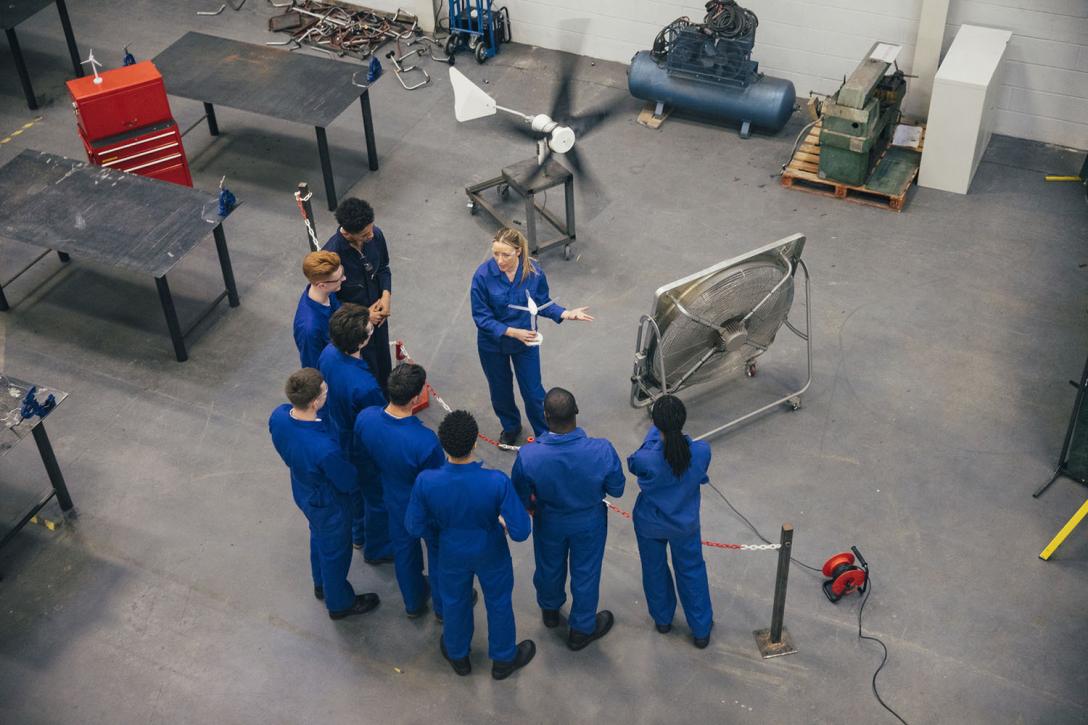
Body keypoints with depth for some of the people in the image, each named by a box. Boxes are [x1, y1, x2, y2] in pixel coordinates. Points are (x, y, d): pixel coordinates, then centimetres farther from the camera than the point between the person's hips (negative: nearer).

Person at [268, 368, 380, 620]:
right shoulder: (324, 449, -45)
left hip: (302, 492, 6)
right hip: (328, 504, -6)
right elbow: (349, 483, -26)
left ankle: (322, 585, 60)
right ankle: (339, 603, 49)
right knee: (335, 552, 22)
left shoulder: (278, 416, -25)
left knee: (318, 537, 34)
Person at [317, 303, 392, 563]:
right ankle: (376, 548, 46)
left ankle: (359, 534, 58)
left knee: (356, 487, 33)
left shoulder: (329, 353, -21)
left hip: (339, 437, 7)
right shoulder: (364, 387, -44)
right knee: (378, 497, 21)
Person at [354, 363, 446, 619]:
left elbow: (363, 455, -5)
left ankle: (414, 603, 55)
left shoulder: (365, 418, -27)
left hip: (394, 500, 5)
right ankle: (444, 605, 50)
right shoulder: (425, 441, -43)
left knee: (403, 550, 30)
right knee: (439, 552, 25)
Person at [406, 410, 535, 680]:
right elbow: (521, 532, -29)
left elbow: (414, 528, -16)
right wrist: (506, 522, -6)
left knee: (455, 602, 30)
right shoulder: (497, 482, -36)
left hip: (452, 554, 1)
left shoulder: (426, 482, -32)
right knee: (498, 602, 27)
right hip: (490, 555, -1)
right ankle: (504, 660, 50)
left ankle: (458, 656, 55)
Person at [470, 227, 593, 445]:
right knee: (500, 391, 23)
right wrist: (512, 332, -29)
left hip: (526, 341, 0)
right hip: (492, 343, 0)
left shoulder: (534, 272, -20)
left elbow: (543, 303, -4)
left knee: (533, 393, 8)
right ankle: (510, 427, 52)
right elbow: (481, 317, -20)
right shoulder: (483, 275, -26)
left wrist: (565, 314, -20)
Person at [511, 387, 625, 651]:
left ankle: (550, 609, 62)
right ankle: (582, 629, 49)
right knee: (585, 573, 26)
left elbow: (521, 498, -17)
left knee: (549, 567, 31)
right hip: (589, 524, -1)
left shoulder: (528, 456, -36)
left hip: (549, 523, 1)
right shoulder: (602, 451, -36)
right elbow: (616, 490, -17)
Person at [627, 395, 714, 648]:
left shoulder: (645, 459, -36)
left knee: (654, 570, 27)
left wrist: (655, 432, -3)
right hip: (686, 524, 1)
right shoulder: (702, 451, -30)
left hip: (650, 525, -1)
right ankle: (701, 630, 41)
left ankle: (662, 619, 51)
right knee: (691, 572, 25)